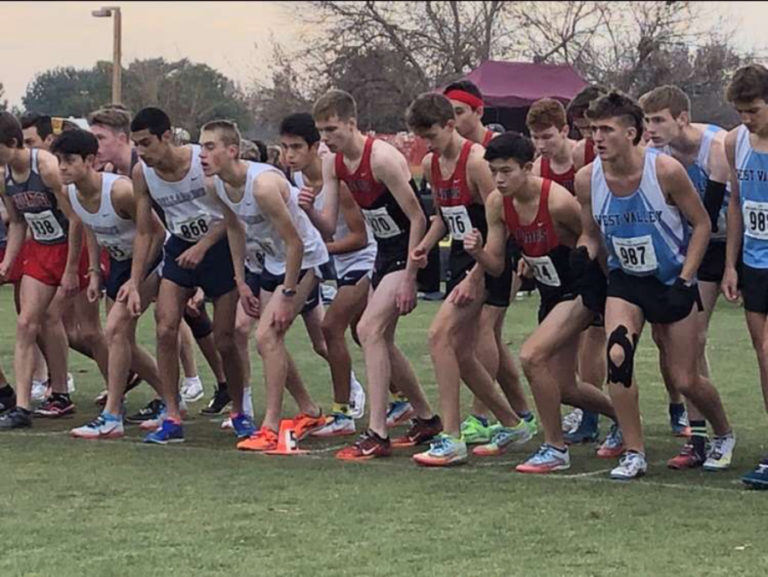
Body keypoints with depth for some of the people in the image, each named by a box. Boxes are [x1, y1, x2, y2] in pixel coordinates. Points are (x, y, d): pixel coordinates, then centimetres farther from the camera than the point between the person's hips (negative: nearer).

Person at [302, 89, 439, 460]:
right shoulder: (333, 164, 1)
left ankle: (377, 435, -18)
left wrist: (409, 279, -21)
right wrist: (309, 210, -21)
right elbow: (329, 228, 2)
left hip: (411, 253, -9)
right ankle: (426, 419, 31)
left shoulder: (382, 158, -23)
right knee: (380, 340, 14)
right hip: (386, 252, 9)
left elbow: (417, 219, -21)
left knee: (369, 330, -18)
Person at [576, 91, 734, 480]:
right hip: (625, 280, 3)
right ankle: (634, 454, -9)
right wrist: (584, 255, -14)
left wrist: (685, 280, -15)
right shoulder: (587, 179, -11)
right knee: (617, 356, -22)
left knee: (686, 380, 1)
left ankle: (723, 435, 33)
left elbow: (701, 224, -10)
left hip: (672, 279, -3)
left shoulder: (665, 171, -21)